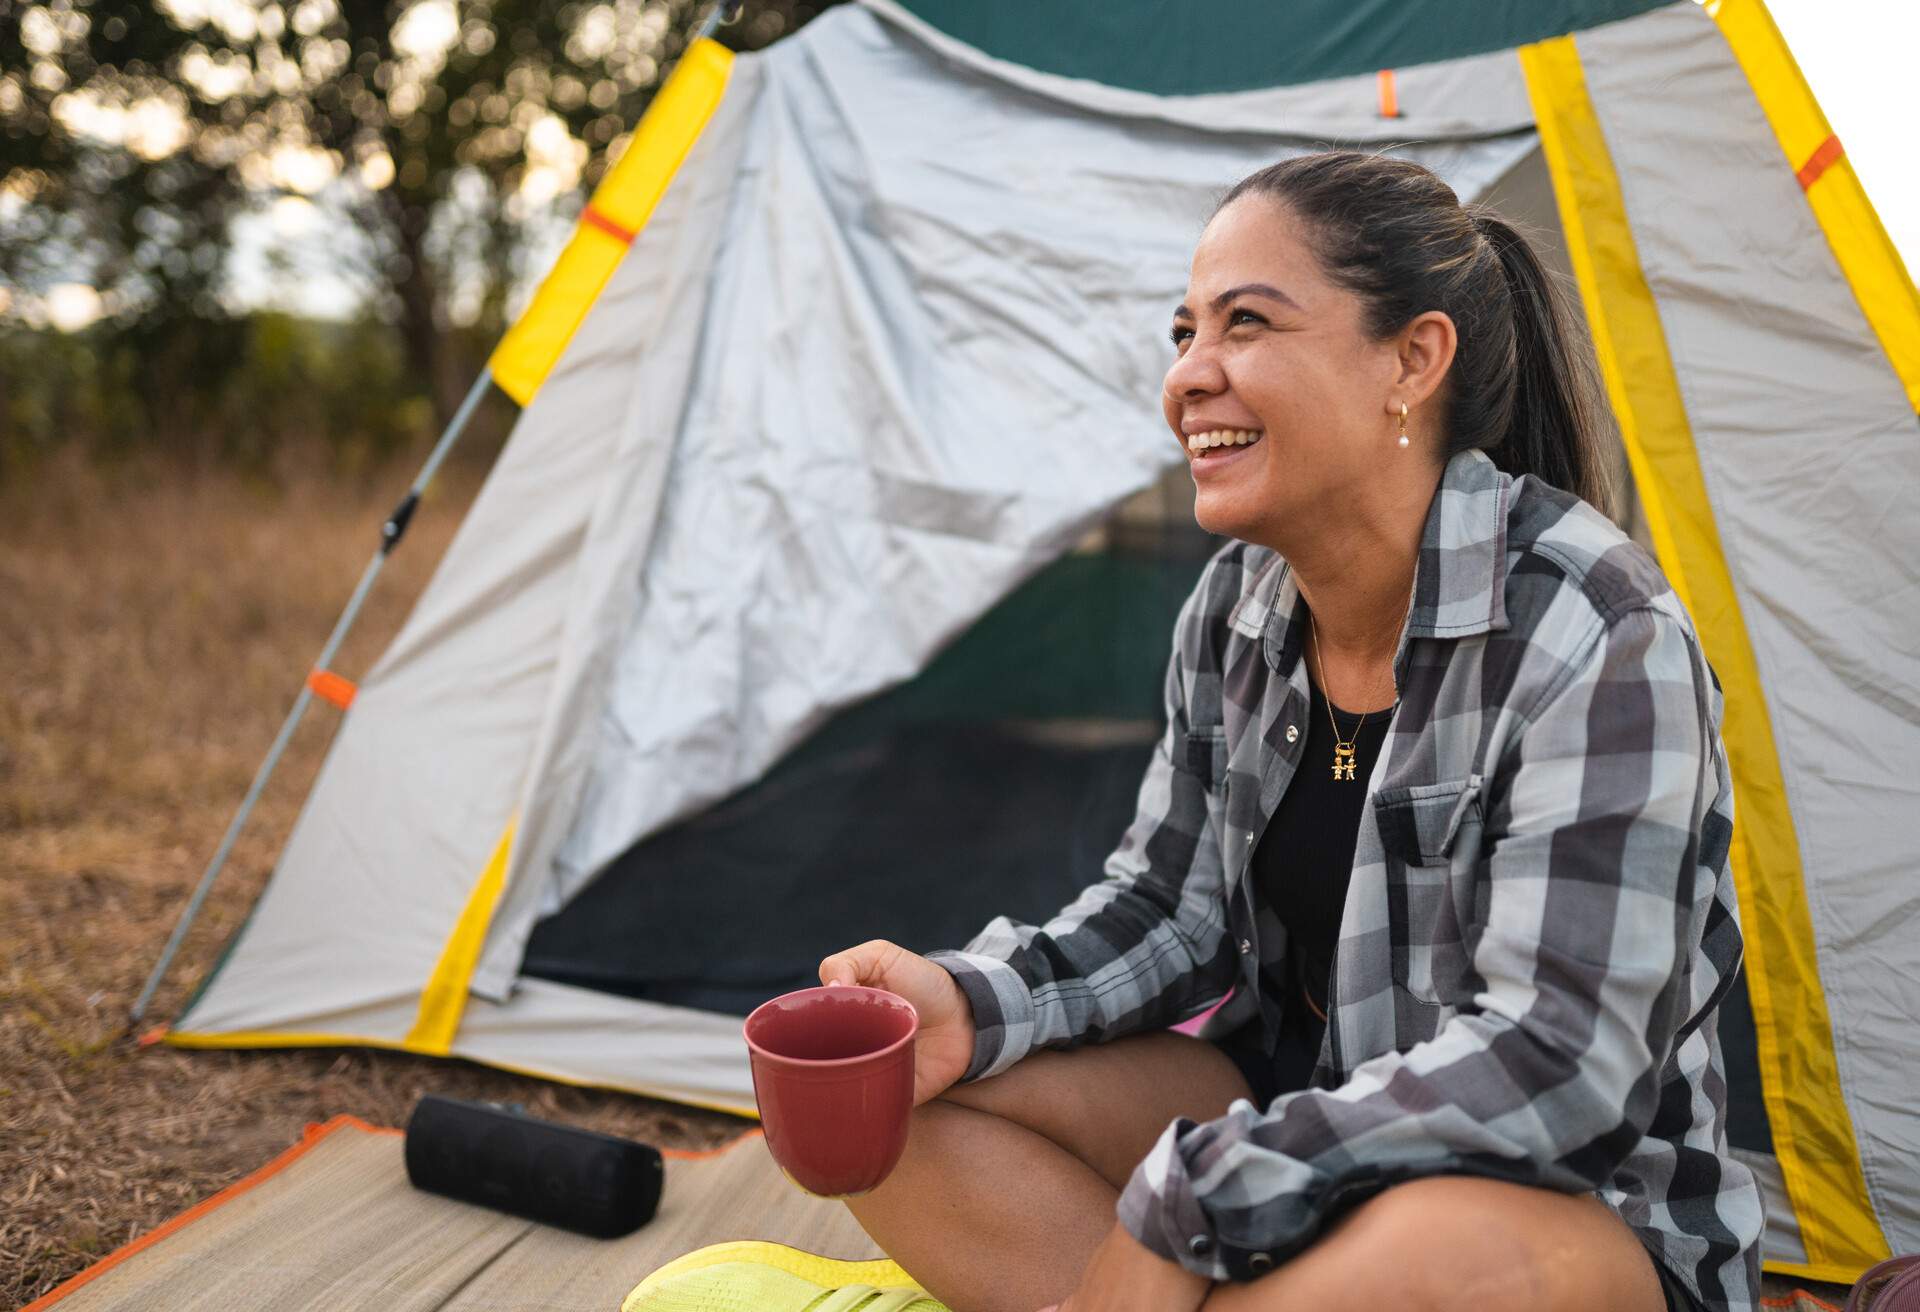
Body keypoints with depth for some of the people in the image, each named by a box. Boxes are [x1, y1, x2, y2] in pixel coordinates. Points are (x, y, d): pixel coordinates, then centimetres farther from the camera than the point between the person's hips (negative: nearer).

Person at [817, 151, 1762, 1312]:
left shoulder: (1597, 640, -23)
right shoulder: (1236, 608, -1)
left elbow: (1553, 1063, -27)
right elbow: (1175, 906, 6)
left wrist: (1175, 1208, -27)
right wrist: (972, 1005, -14)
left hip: (1570, 1205, -6)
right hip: (1287, 1115, 6)